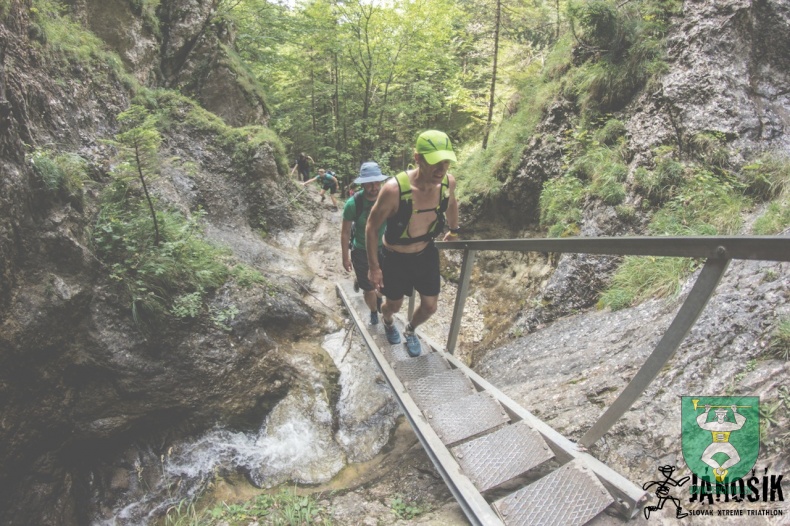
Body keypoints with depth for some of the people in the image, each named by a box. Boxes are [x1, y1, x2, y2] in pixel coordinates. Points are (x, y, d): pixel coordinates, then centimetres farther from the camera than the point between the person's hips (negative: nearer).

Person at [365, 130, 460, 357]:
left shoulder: (448, 182, -18)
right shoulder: (394, 189, -33)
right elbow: (371, 227, -18)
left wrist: (454, 230, 24)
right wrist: (373, 267, -13)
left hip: (426, 254, 4)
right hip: (395, 258, -4)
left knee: (429, 307, 14)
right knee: (394, 306, 18)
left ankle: (410, 330, 50)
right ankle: (387, 322, 58)